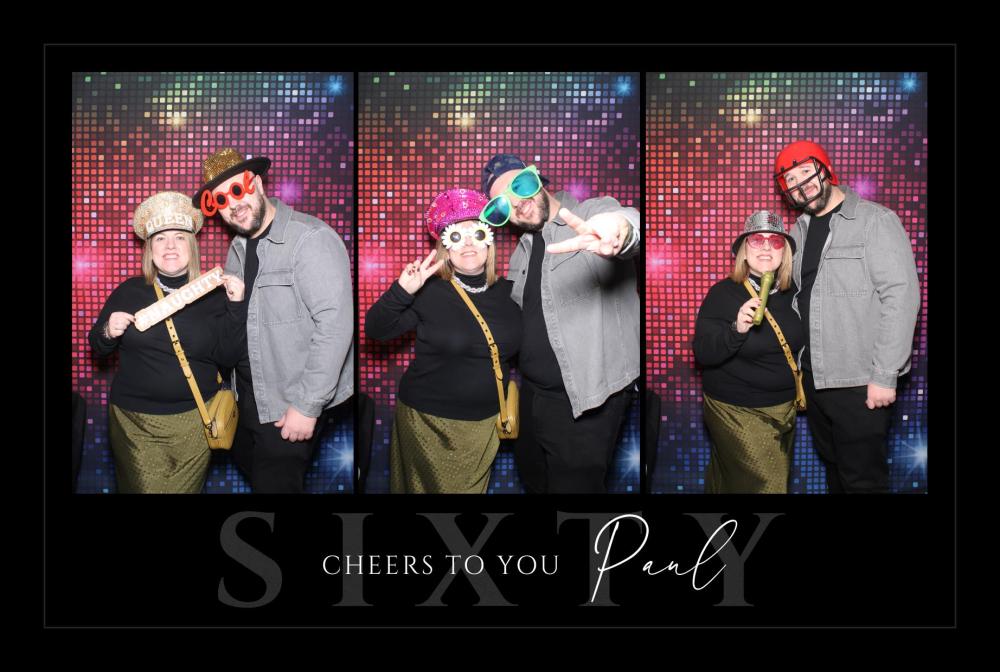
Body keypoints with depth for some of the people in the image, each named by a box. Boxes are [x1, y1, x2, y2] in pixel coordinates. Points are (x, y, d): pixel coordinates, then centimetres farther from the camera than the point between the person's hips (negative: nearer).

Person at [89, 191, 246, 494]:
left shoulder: (213, 295, -2)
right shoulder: (128, 292, 2)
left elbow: (228, 358, -6)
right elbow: (98, 348, 11)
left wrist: (235, 306, -15)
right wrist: (108, 332, -11)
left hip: (194, 422, -1)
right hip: (134, 420, 1)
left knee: (185, 488, 9)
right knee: (142, 487, 6)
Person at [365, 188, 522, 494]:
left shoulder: (508, 292, -1)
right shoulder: (429, 292, -13)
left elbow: (518, 350, 13)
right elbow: (375, 330, -14)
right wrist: (401, 292, -27)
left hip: (485, 423, 3)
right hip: (429, 421, -3)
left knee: (472, 486, 19)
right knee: (429, 486, 14)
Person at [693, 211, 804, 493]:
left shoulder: (791, 292, -1)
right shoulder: (723, 293, -16)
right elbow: (703, 354, -21)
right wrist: (737, 329, -35)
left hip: (784, 407, 6)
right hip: (736, 411, -6)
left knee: (779, 477, 21)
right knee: (759, 483, -3)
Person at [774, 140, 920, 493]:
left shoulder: (875, 220, -9)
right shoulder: (800, 231, 12)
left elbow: (901, 296, -15)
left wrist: (885, 375, -19)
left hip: (860, 383, -6)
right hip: (813, 378, 7)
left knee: (862, 478, 0)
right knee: (833, 467, 18)